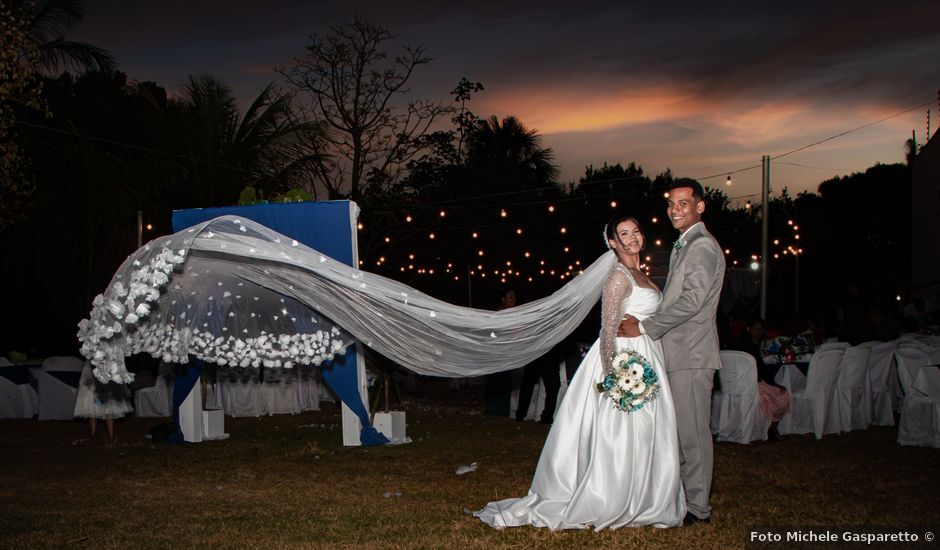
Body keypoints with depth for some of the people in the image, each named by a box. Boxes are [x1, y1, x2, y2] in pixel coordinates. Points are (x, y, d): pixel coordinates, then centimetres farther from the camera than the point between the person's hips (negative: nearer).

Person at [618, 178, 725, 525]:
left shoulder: (702, 246, -13)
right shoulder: (683, 246, 20)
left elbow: (691, 300, -21)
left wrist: (643, 327, -15)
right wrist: (642, 323, 9)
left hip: (691, 356, -10)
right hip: (677, 354, 10)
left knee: (692, 432, -3)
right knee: (683, 432, 14)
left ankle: (698, 507, 5)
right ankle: (685, 496, 23)